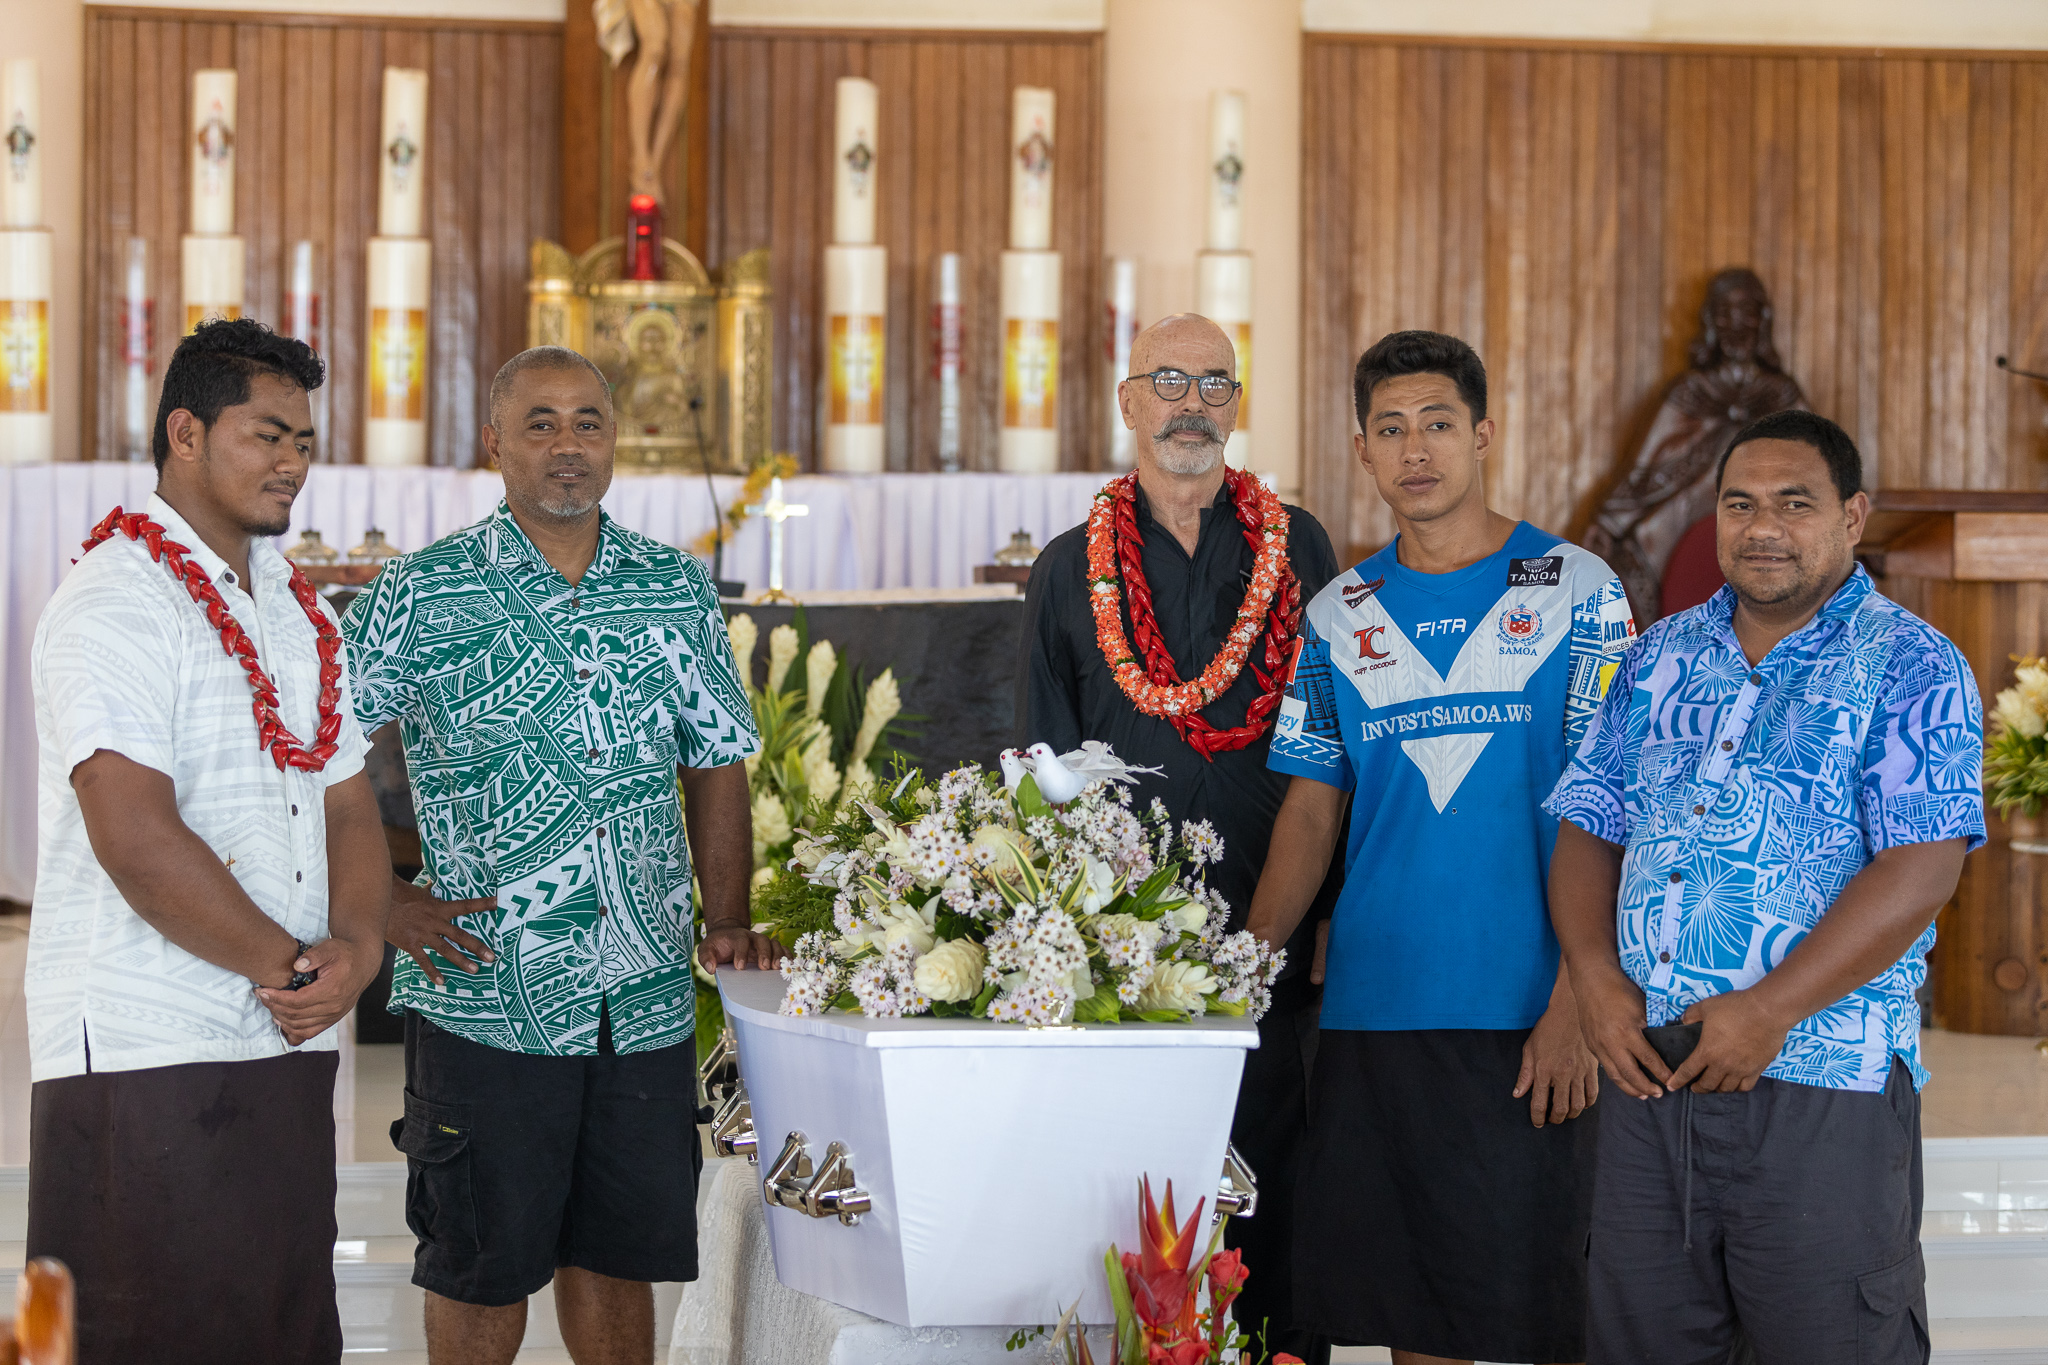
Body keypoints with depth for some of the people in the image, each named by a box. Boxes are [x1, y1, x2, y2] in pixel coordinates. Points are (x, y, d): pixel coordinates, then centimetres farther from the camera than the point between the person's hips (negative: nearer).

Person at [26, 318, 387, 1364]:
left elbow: (348, 803, 16)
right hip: (144, 1053, -8)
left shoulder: (296, 610, 17)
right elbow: (138, 842, -19)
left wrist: (354, 947, -5)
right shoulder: (113, 604, -10)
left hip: (289, 1044, 8)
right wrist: (293, 966, -11)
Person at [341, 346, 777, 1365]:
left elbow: (717, 762, 15)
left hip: (647, 1000, 3)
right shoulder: (420, 595, -3)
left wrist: (728, 920, 5)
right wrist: (387, 905, -8)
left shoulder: (676, 590, 8)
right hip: (486, 999, -3)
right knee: (483, 1266, 5)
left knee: (620, 1251, 11)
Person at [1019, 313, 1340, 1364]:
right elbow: (1045, 765, 11)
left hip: (1272, 926, -1)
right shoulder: (1071, 570, 9)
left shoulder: (1298, 549, 7)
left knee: (1272, 1161, 1)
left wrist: (1331, 907, 0)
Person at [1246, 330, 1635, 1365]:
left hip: (1525, 1013, -3)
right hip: (1371, 1012, 3)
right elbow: (1310, 814, 12)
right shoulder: (1338, 618, 11)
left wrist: (1576, 1002, -13)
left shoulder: (1575, 595, 0)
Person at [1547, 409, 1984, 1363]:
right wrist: (1595, 974, -4)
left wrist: (1769, 1010, -18)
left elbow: (1919, 872, -13)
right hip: (1647, 1069, 5)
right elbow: (1588, 832, 14)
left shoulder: (1910, 668, -4)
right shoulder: (1661, 658, 14)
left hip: (1823, 1090, -5)